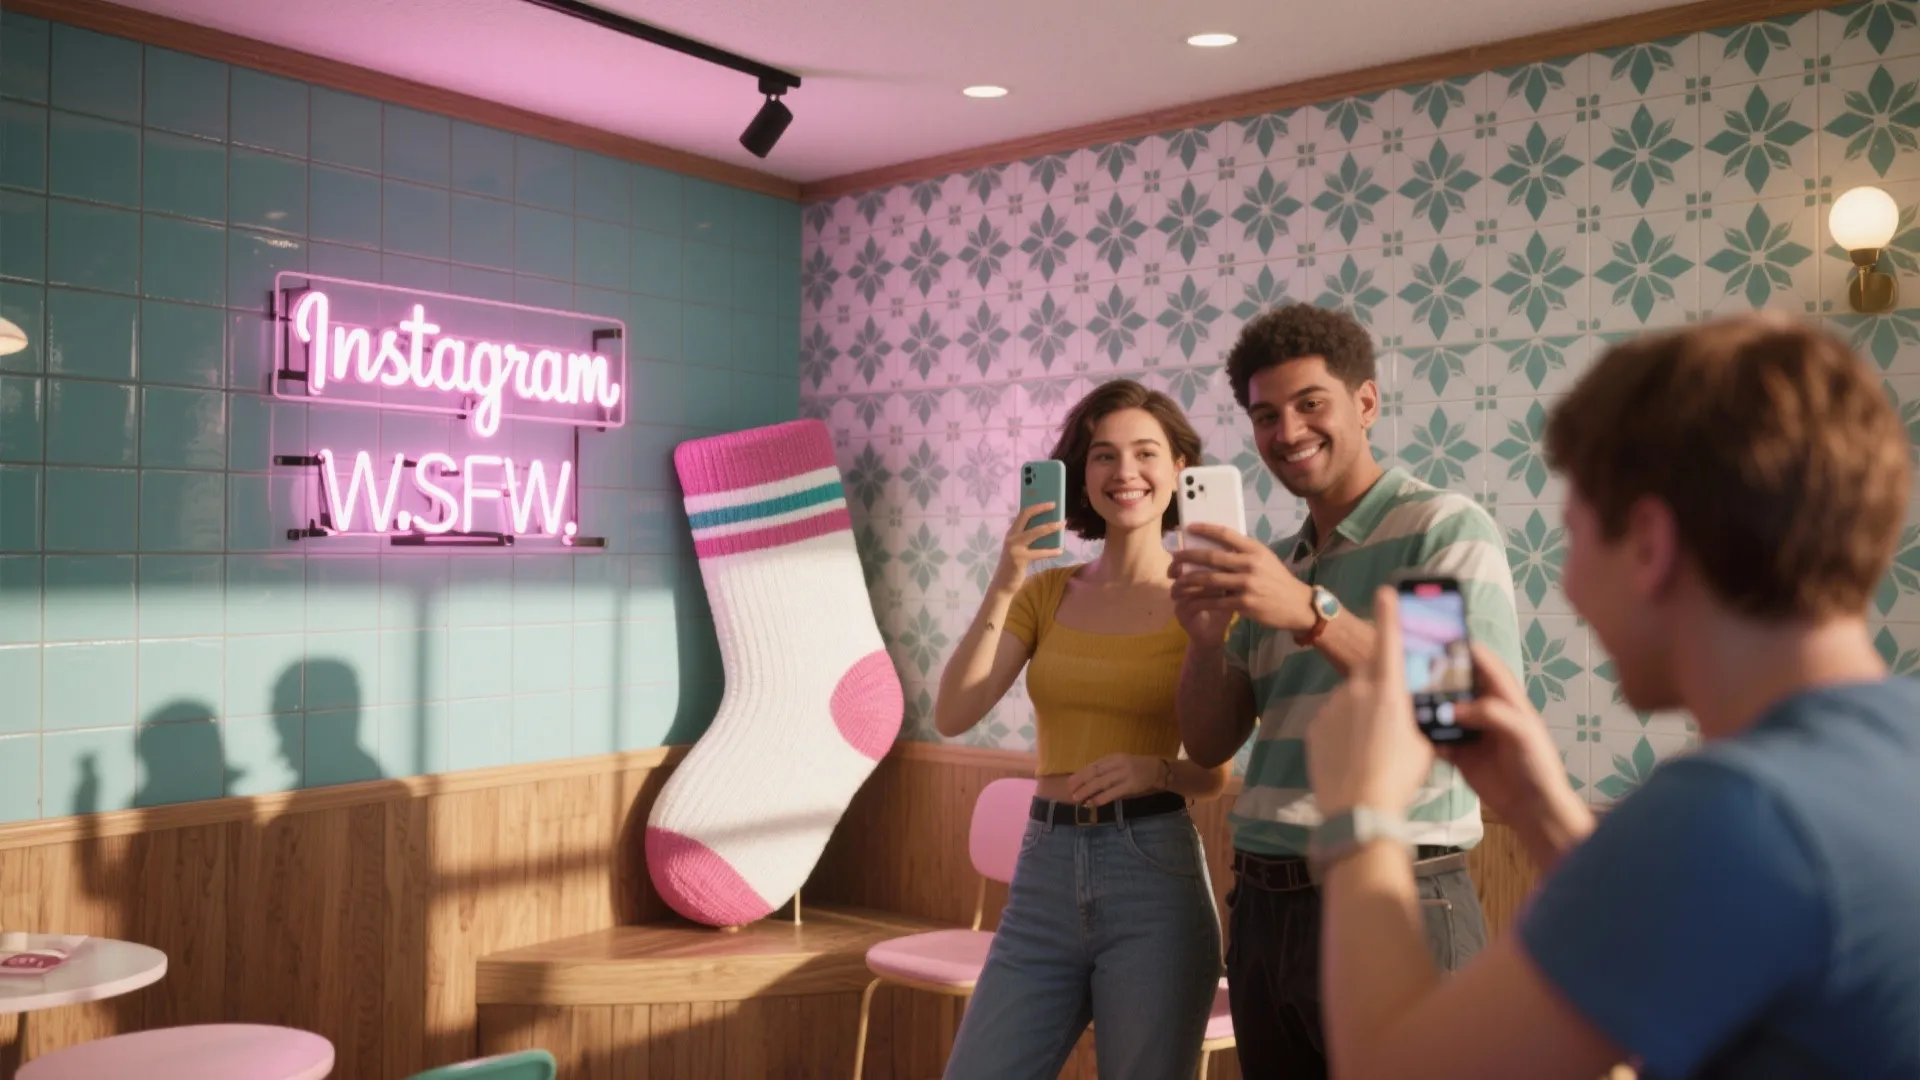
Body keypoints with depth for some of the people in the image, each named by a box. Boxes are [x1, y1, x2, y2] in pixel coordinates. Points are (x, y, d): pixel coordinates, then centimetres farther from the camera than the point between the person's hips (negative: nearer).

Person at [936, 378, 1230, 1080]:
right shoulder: (1047, 592, 6)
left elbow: (1225, 772, 1)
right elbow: (953, 716, -5)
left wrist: (1160, 771, -19)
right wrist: (1003, 587, -13)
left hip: (1155, 875, -3)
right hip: (1043, 873, 3)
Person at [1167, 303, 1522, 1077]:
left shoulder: (1444, 527, -6)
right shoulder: (1275, 568, 12)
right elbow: (1211, 744, 11)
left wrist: (1312, 614, -27)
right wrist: (1204, 638, -9)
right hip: (1262, 907, 6)